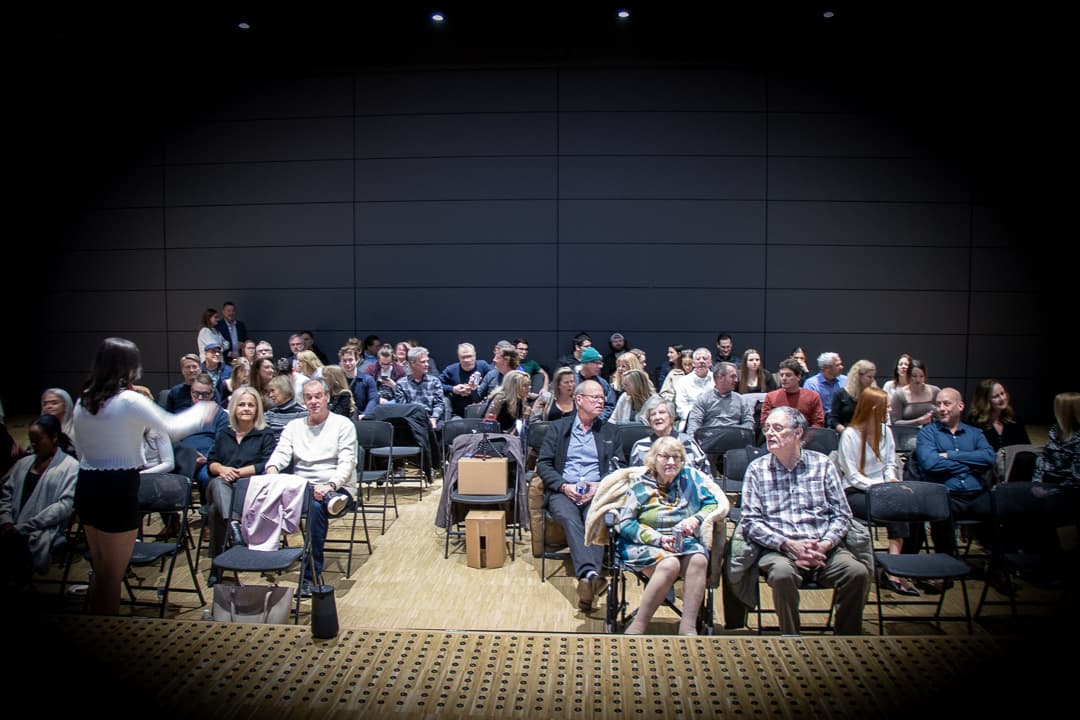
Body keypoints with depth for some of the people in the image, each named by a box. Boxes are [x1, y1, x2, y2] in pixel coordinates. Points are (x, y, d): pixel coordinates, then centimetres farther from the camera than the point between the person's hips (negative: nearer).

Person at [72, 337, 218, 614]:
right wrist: (203, 410, 7)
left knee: (100, 573, 22)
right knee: (113, 576, 6)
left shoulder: (83, 400, 6)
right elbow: (173, 427, -9)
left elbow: (81, 450, 12)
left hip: (86, 485, 7)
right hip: (118, 488, -7)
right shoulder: (130, 401, -15)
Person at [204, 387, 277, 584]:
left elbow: (267, 466, -3)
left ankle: (218, 559, -39)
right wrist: (222, 469, -7)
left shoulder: (265, 435, 13)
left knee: (215, 509, -35)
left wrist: (237, 472, -12)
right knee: (218, 483, -38)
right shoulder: (224, 433, 28)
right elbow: (210, 463, 18)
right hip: (222, 486, 3)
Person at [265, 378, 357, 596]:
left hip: (336, 487, -3)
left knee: (317, 506, -35)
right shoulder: (294, 426, 19)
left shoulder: (343, 424, 6)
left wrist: (330, 485, -23)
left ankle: (311, 575, -30)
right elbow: (281, 453, 4)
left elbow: (347, 463, -5)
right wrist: (272, 468, -21)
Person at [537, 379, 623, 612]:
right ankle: (591, 575, -52)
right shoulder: (558, 427, 16)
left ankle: (586, 579, -49)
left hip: (597, 492, 1)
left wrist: (600, 486, -7)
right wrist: (564, 486, -9)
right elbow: (543, 464, 8)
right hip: (563, 491, -1)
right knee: (570, 518, -35)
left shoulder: (610, 431, 21)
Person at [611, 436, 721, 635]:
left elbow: (713, 503, 7)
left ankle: (688, 627, -28)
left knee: (699, 560, -31)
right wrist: (659, 539, -15)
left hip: (685, 542, 3)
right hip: (645, 544, -3)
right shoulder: (640, 485, 5)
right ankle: (638, 627, -26)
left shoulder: (691, 477, 12)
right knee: (670, 564, -34)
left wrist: (696, 519, -15)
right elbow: (625, 524, -2)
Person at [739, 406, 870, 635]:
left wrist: (824, 544, -10)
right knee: (782, 574, -34)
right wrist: (789, 544, -13)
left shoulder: (822, 464, 12)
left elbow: (842, 515, 8)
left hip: (824, 548, 2)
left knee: (858, 572, -26)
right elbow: (750, 522, 0)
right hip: (778, 549, -2)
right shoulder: (757, 469, 8)